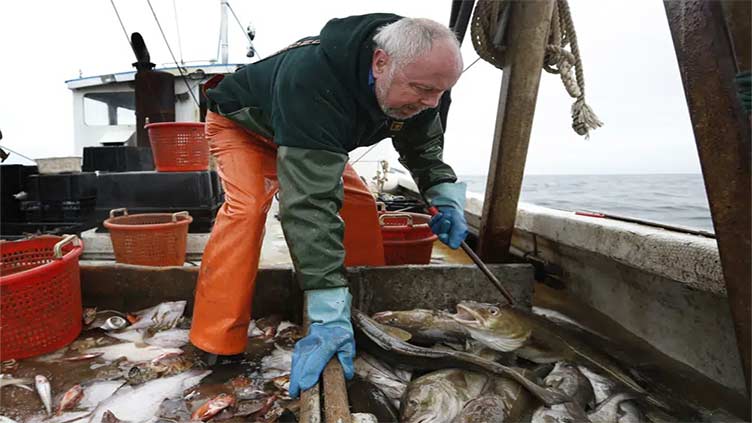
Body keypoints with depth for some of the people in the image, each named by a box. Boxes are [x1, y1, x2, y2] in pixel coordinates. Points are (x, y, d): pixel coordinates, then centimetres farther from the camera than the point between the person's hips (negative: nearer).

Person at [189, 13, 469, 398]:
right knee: (247, 207, -31)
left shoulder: (414, 84, -22)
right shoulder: (312, 79, -45)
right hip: (242, 125, -5)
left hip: (316, 136, 6)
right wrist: (329, 315, -52)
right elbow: (311, 202, -51)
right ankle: (217, 343, -19)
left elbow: (423, 146, -2)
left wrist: (446, 195, -20)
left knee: (359, 203, -7)